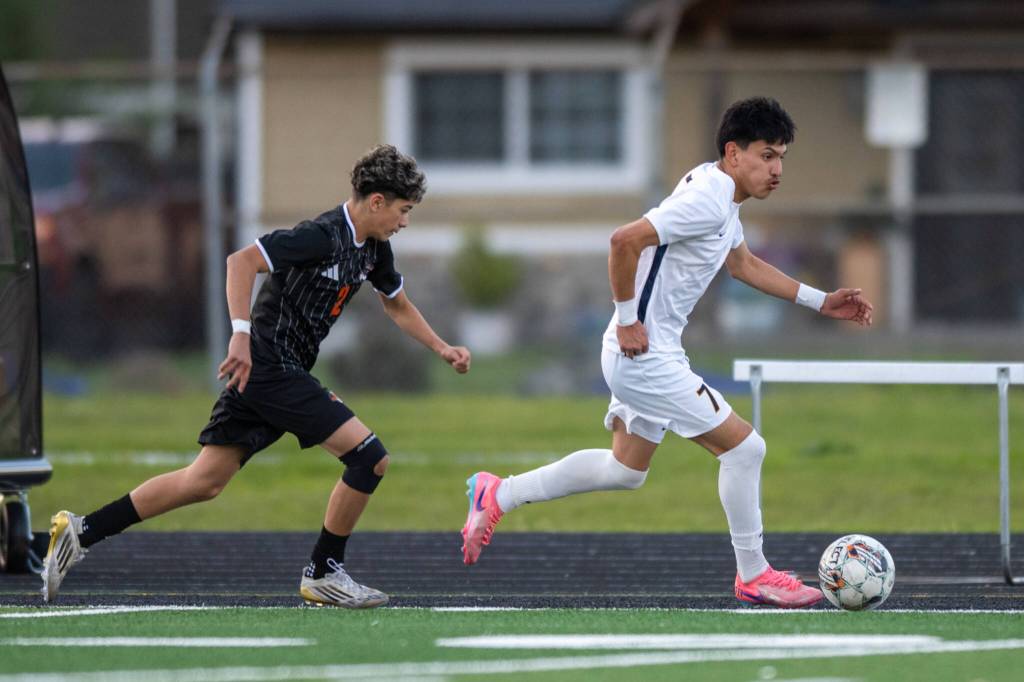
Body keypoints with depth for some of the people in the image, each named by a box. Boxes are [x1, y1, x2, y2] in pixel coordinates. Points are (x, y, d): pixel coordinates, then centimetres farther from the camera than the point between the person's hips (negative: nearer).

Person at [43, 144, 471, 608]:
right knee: (368, 457, -10)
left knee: (203, 482, 10)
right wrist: (242, 334, -32)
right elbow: (241, 261, -24)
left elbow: (398, 305, 32)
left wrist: (442, 349, 24)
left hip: (260, 376, 10)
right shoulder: (323, 236, -17)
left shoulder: (372, 248, 13)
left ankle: (80, 532, 11)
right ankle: (323, 574, 1)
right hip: (270, 370, -10)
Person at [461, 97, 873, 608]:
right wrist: (627, 319, -23)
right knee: (743, 446, -8)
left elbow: (742, 264, 28)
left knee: (626, 470, 22)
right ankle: (752, 576, 4)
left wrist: (820, 302, 24)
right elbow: (626, 240, -31)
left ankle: (497, 496, 30)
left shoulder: (723, 197, 11)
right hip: (645, 357, -11)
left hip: (650, 355, 11)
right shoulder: (705, 201, -22)